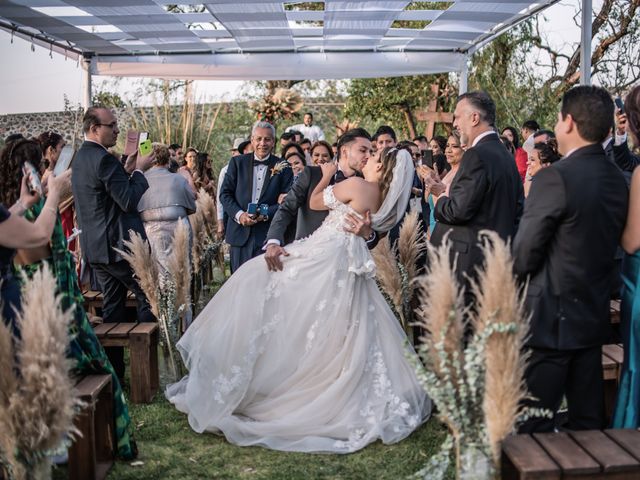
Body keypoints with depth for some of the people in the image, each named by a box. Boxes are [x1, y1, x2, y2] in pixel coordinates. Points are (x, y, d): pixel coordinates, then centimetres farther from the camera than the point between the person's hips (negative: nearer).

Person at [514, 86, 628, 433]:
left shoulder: (554, 178, -18)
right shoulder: (618, 180, 5)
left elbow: (522, 258, -15)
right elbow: (611, 245, 12)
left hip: (549, 320, -7)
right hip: (594, 317, 8)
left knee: (534, 426, 3)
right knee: (588, 422, 16)